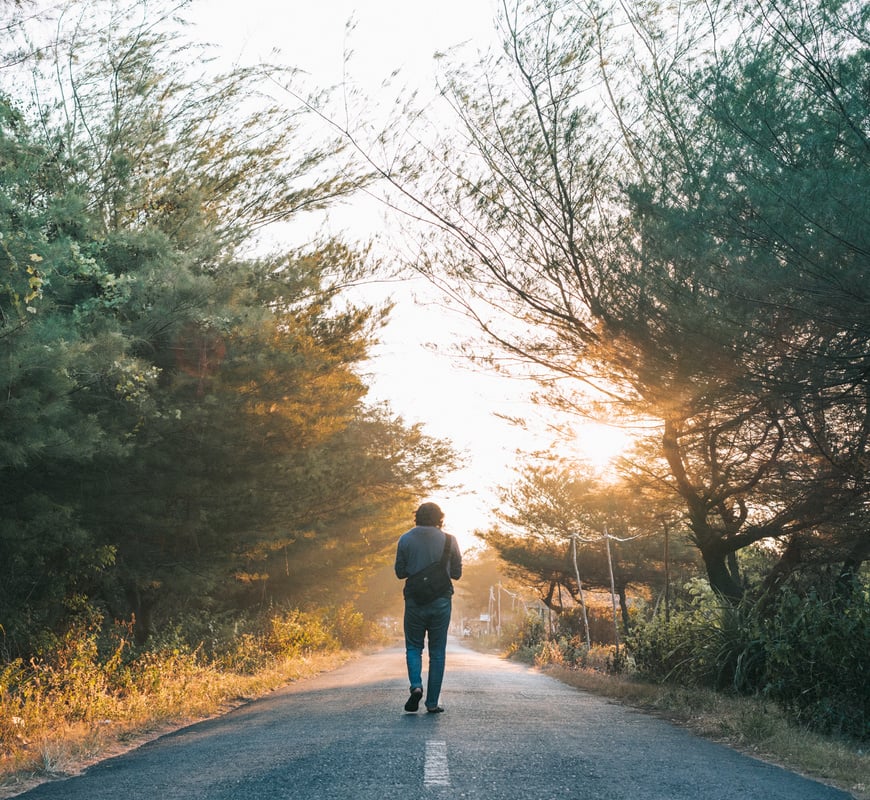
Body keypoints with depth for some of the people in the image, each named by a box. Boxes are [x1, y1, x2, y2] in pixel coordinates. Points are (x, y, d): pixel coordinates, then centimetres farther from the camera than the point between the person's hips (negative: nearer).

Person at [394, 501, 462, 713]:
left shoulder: (406, 540, -2)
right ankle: (432, 703, 7)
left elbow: (400, 572, 3)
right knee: (437, 652, 8)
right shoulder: (449, 540, -2)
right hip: (441, 601, 0)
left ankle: (416, 686, -13)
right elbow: (457, 573, 4)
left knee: (413, 647, 12)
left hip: (414, 601, 0)